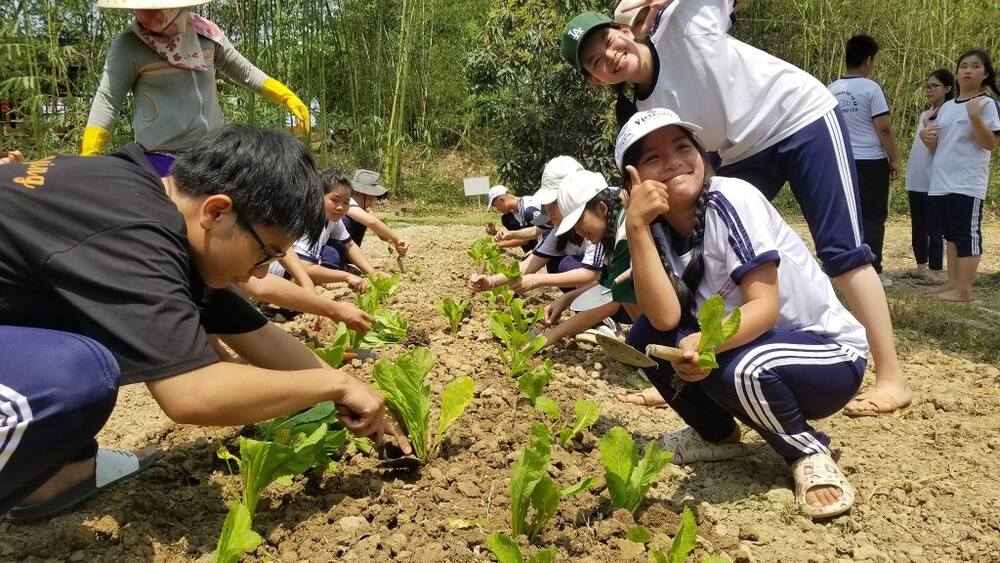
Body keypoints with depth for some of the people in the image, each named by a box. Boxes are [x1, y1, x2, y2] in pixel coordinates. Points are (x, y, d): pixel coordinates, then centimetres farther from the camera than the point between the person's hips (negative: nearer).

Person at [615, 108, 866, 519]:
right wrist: (636, 227, -26)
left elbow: (765, 305, -27)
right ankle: (717, 434, 11)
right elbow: (665, 318, -22)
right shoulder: (659, 232, -4)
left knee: (741, 369, -36)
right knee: (647, 336, -11)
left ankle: (810, 453, -6)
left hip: (830, 353, -6)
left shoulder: (730, 200, -20)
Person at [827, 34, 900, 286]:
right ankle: (872, 271, 4)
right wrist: (894, 160, -3)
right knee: (873, 217, 2)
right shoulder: (870, 88, -10)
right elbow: (884, 128, -12)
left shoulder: (831, 89, 7)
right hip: (871, 161, -5)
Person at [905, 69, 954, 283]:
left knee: (934, 226, -3)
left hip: (934, 180, -8)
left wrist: (927, 126, -23)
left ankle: (934, 270, 1)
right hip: (915, 180, 8)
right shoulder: (924, 114, 17)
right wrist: (909, 173, 16)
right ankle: (921, 266, 21)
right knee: (918, 225, 12)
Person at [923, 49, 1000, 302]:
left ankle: (964, 289, -3)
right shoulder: (946, 107, 15)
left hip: (967, 184, -7)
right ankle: (953, 282, 20)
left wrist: (975, 116, -26)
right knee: (951, 234, 12)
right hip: (941, 182, 7)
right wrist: (926, 137, -2)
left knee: (968, 234, -5)